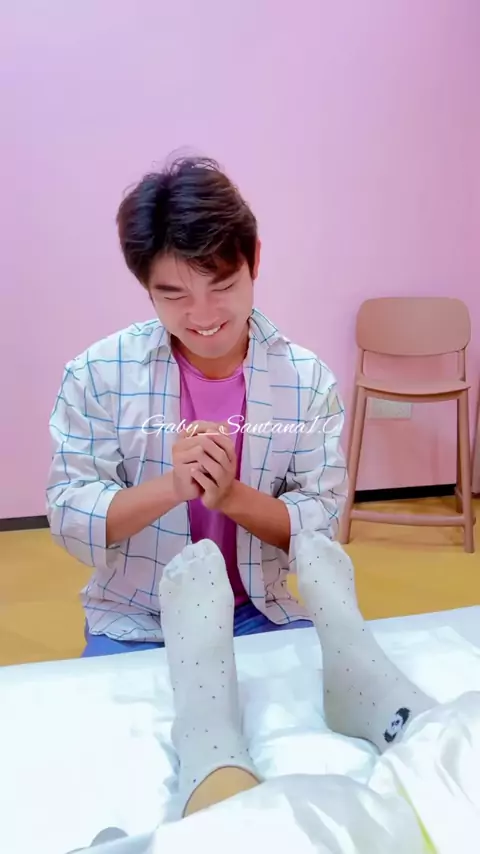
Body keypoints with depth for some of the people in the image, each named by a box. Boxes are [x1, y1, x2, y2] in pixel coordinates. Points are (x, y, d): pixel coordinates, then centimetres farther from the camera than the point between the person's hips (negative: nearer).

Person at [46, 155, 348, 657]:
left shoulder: (308, 380, -8)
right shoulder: (98, 373, -10)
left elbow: (323, 526, -7)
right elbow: (67, 519, -10)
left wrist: (231, 495, -25)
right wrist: (172, 486, -28)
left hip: (259, 613, 3)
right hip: (133, 621, -2)